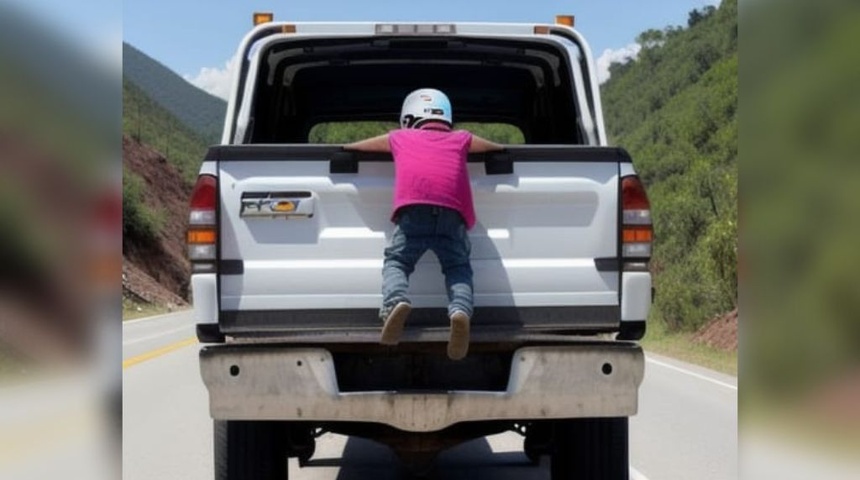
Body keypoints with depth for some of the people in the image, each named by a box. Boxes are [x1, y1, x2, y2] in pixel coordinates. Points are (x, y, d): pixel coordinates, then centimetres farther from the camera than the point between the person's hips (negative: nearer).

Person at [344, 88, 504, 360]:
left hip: (413, 207, -1)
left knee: (396, 261, 8)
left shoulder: (399, 137, 34)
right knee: (457, 266, 11)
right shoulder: (461, 139, 35)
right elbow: (499, 149, 48)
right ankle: (460, 310, -21)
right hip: (453, 208, 1)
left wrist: (342, 149, 68)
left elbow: (352, 147, 46)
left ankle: (395, 301, -25)